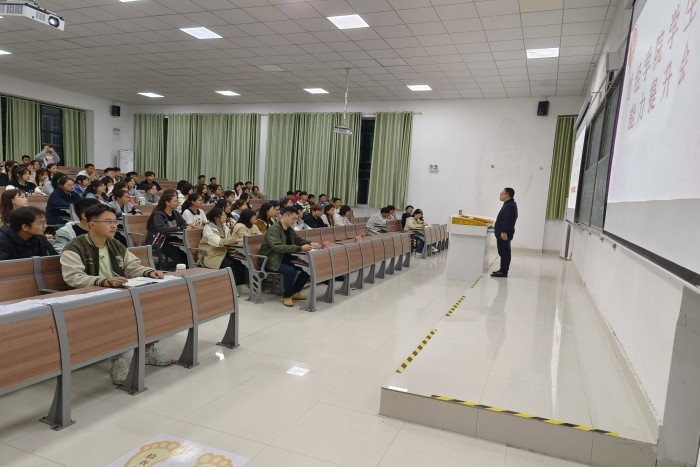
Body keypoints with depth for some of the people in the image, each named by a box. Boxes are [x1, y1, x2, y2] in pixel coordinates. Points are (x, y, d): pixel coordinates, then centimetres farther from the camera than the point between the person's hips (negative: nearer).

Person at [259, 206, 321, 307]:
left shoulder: (290, 230, 7)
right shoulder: (274, 229, -19)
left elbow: (299, 240, 20)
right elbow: (278, 246, -34)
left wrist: (310, 244, -4)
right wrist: (300, 248, -41)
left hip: (285, 258, 8)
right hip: (272, 260, -8)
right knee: (290, 271, -33)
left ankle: (295, 292, 10)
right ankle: (287, 296, -10)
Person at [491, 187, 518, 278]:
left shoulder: (509, 206, -16)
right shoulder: (509, 205, 18)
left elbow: (508, 221, -25)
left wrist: (504, 232, -28)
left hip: (504, 234, -11)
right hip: (503, 233, 11)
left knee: (504, 252, -6)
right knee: (504, 252, 14)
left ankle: (503, 272, -3)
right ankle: (503, 270, 21)